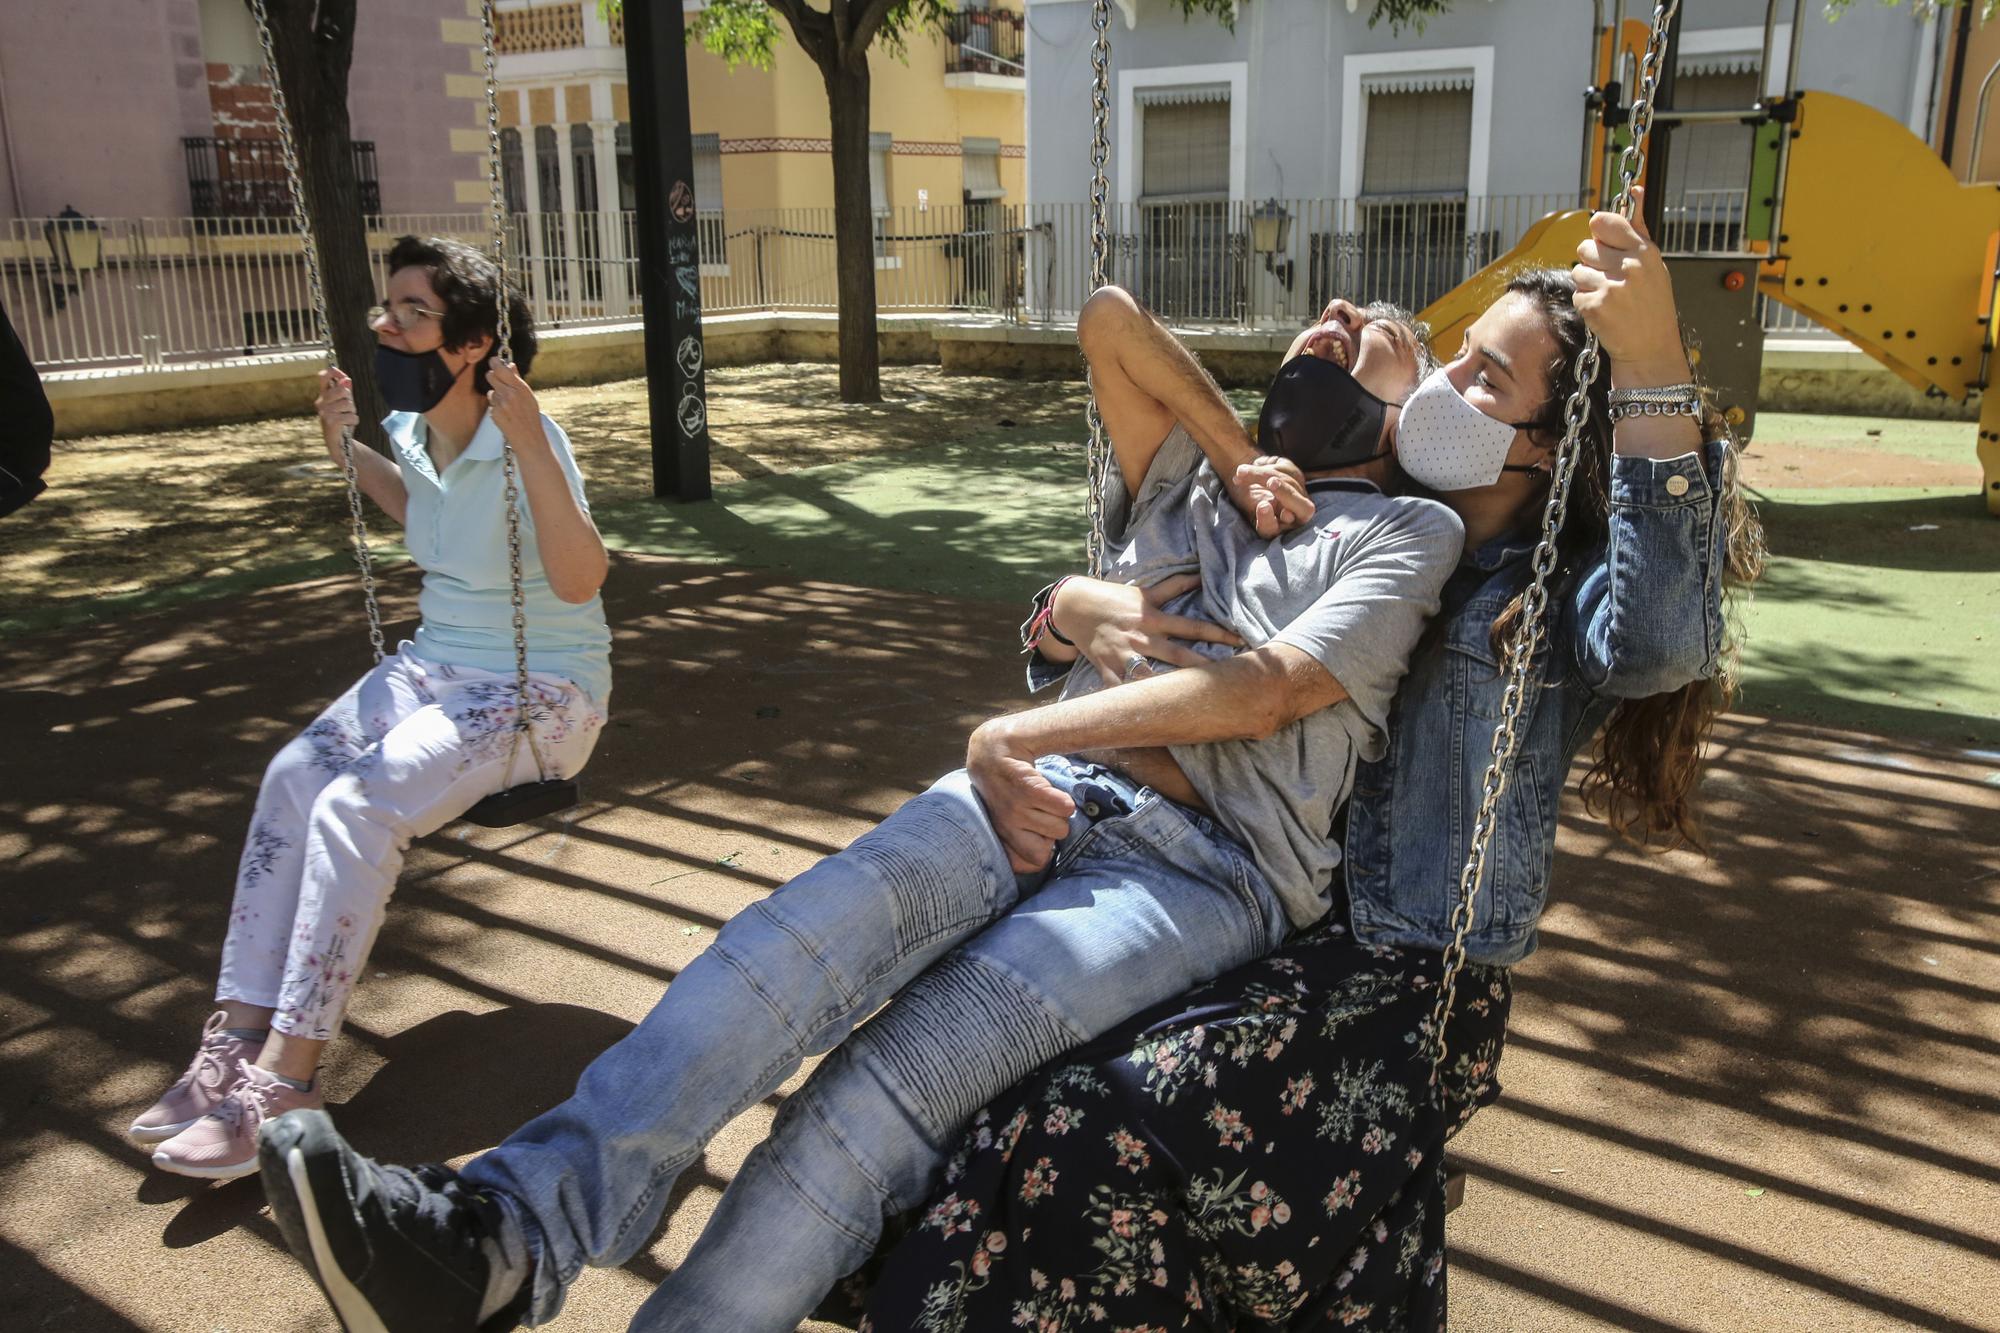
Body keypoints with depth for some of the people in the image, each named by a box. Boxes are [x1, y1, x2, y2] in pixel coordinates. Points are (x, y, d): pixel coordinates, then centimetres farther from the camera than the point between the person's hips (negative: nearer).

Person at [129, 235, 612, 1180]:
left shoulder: (527, 440, -20)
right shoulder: (410, 430, 3)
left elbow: (577, 579, -33)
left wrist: (530, 444, -38)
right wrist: (348, 452, 13)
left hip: (543, 690, -7)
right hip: (435, 664, 7)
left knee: (355, 808, -24)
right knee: (292, 775, -16)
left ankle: (285, 1079, -14)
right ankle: (238, 1038, -9)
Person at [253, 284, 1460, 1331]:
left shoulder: (1411, 532, 13)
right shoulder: (1185, 480, 28)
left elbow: (1271, 687, -6)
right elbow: (1113, 320, 16)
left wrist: (1018, 737, -9)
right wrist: (1243, 466, 12)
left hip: (1212, 863, -3)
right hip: (1050, 792, 4)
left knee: (904, 1068, -29)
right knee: (802, 938, -28)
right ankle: (500, 1234, -36)